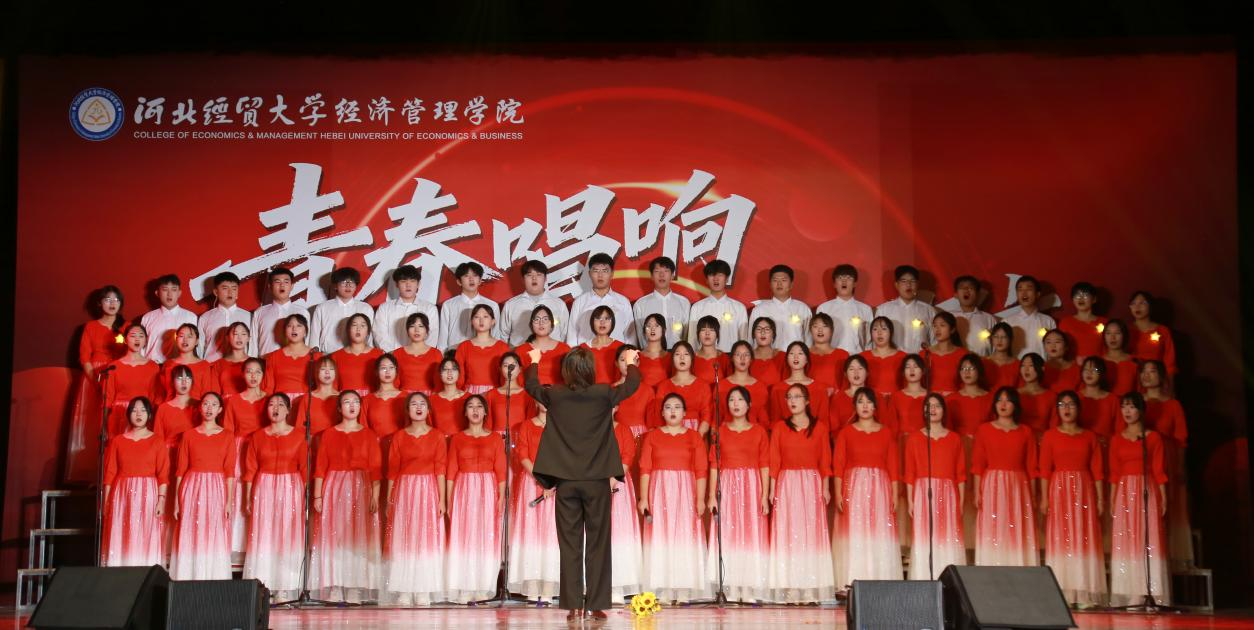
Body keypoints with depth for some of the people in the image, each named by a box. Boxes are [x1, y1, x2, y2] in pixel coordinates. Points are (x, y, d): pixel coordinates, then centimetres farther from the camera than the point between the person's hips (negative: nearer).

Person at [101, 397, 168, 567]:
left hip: (148, 496, -1)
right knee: (121, 542, 0)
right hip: (122, 496, 1)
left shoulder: (157, 442, 4)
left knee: (146, 541, -3)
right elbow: (109, 473, 6)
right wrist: (106, 502, 1)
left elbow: (163, 475, -1)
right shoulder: (117, 441, 9)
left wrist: (161, 500, -11)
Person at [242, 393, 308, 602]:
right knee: (262, 537, -2)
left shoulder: (299, 436, 3)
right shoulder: (257, 436, 7)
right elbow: (250, 469, 6)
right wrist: (248, 499, 2)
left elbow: (305, 468, 0)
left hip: (291, 490, -1)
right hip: (264, 490, 1)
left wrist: (305, 496, -6)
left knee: (287, 537, -2)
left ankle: (285, 590, 0)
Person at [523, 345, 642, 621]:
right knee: (597, 544, 5)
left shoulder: (555, 395, -2)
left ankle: (574, 605, 3)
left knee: (570, 544, 5)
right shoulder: (603, 394, -4)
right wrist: (630, 363, 36)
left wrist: (534, 362, 39)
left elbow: (531, 385, 20)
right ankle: (597, 604, 4)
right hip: (597, 481, -1)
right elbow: (632, 384, 15)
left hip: (565, 481, 1)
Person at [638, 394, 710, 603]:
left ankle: (684, 590, 0)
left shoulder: (694, 437, 6)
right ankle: (663, 590, -1)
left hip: (686, 492, 0)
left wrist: (700, 499, -8)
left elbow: (701, 470, 1)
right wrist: (644, 498, -6)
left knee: (685, 537, -3)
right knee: (660, 538, -3)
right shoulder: (652, 436, 7)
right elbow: (645, 469, 2)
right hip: (659, 492, 0)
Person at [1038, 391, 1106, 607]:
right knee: (1061, 538, -4)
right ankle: (1063, 594, -4)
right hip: (1059, 491, -1)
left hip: (1084, 491, 2)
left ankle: (1085, 595, 1)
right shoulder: (1050, 436, 5)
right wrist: (1044, 498, -8)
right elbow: (1045, 469, 0)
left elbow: (1097, 469, 7)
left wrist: (1100, 498, 0)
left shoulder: (1089, 437, 10)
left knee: (1084, 539, -1)